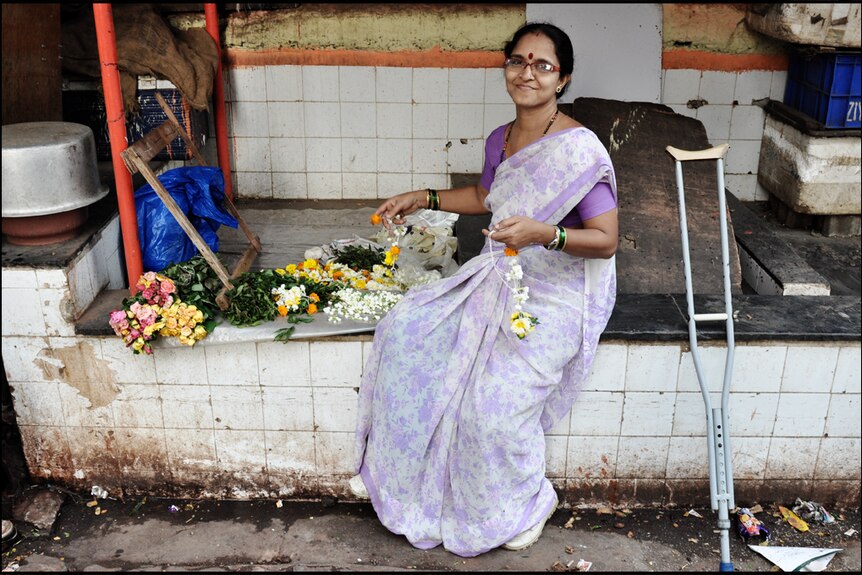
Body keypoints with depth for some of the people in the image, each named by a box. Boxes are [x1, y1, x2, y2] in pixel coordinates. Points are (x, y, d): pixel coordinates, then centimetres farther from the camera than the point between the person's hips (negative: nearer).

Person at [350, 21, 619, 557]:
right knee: (406, 332, -3)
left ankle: (528, 502, 12)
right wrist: (422, 198, 18)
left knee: (495, 400, -21)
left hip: (557, 296, -7)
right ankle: (397, 469, 15)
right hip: (497, 278, 8)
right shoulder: (500, 140, 4)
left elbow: (606, 240, -21)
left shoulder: (579, 148, -20)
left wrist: (543, 234, -35)